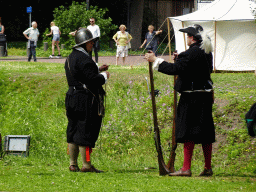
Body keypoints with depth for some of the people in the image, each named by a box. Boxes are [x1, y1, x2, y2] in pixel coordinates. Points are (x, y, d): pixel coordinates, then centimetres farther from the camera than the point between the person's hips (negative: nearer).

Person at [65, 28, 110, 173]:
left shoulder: (71, 57, 14)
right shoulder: (84, 59, -17)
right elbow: (92, 80, -23)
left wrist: (98, 70, 18)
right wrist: (104, 75, -5)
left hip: (73, 99, 10)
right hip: (85, 100, -10)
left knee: (74, 131, 12)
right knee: (86, 131, -5)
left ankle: (73, 164, 16)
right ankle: (87, 165, -2)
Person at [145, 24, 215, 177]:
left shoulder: (191, 54, -17)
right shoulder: (207, 53, 10)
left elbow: (175, 69, -20)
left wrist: (155, 60, -12)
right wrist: (180, 59, 20)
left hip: (191, 98, -9)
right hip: (205, 96, 9)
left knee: (189, 132, -5)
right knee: (205, 133, 12)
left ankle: (186, 168, -5)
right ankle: (208, 168, 17)